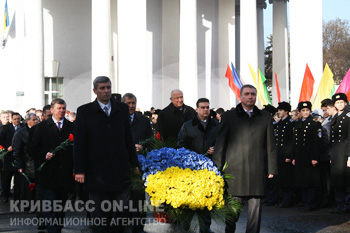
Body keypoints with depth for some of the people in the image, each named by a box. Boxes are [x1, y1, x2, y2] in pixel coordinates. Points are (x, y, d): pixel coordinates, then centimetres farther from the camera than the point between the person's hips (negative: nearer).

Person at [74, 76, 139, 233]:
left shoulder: (122, 109, 9)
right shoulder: (84, 111, 1)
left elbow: (129, 137, 11)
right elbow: (79, 142, -2)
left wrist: (134, 163, 9)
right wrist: (79, 170, -7)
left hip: (120, 171, 2)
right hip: (96, 171, -2)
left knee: (119, 213, 5)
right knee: (99, 215, 5)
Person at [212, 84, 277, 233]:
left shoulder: (265, 117, 13)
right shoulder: (229, 116, 9)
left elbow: (270, 145, 12)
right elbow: (220, 143, 7)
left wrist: (272, 169, 6)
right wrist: (217, 168, 1)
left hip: (257, 172, 1)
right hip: (234, 170, -1)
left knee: (255, 207, 2)